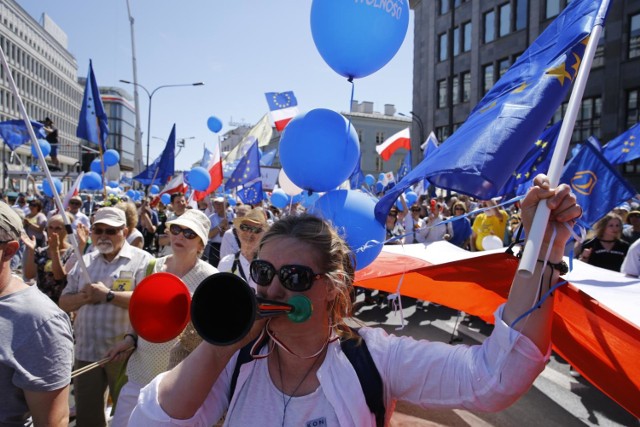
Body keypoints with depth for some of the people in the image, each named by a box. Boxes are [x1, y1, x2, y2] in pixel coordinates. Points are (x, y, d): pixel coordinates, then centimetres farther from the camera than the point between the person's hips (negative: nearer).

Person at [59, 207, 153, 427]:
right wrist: (82, 297, -10)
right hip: (86, 351, 5)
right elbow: (64, 302, 12)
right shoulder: (84, 262, 11)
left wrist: (108, 295, -21)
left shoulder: (141, 260, -8)